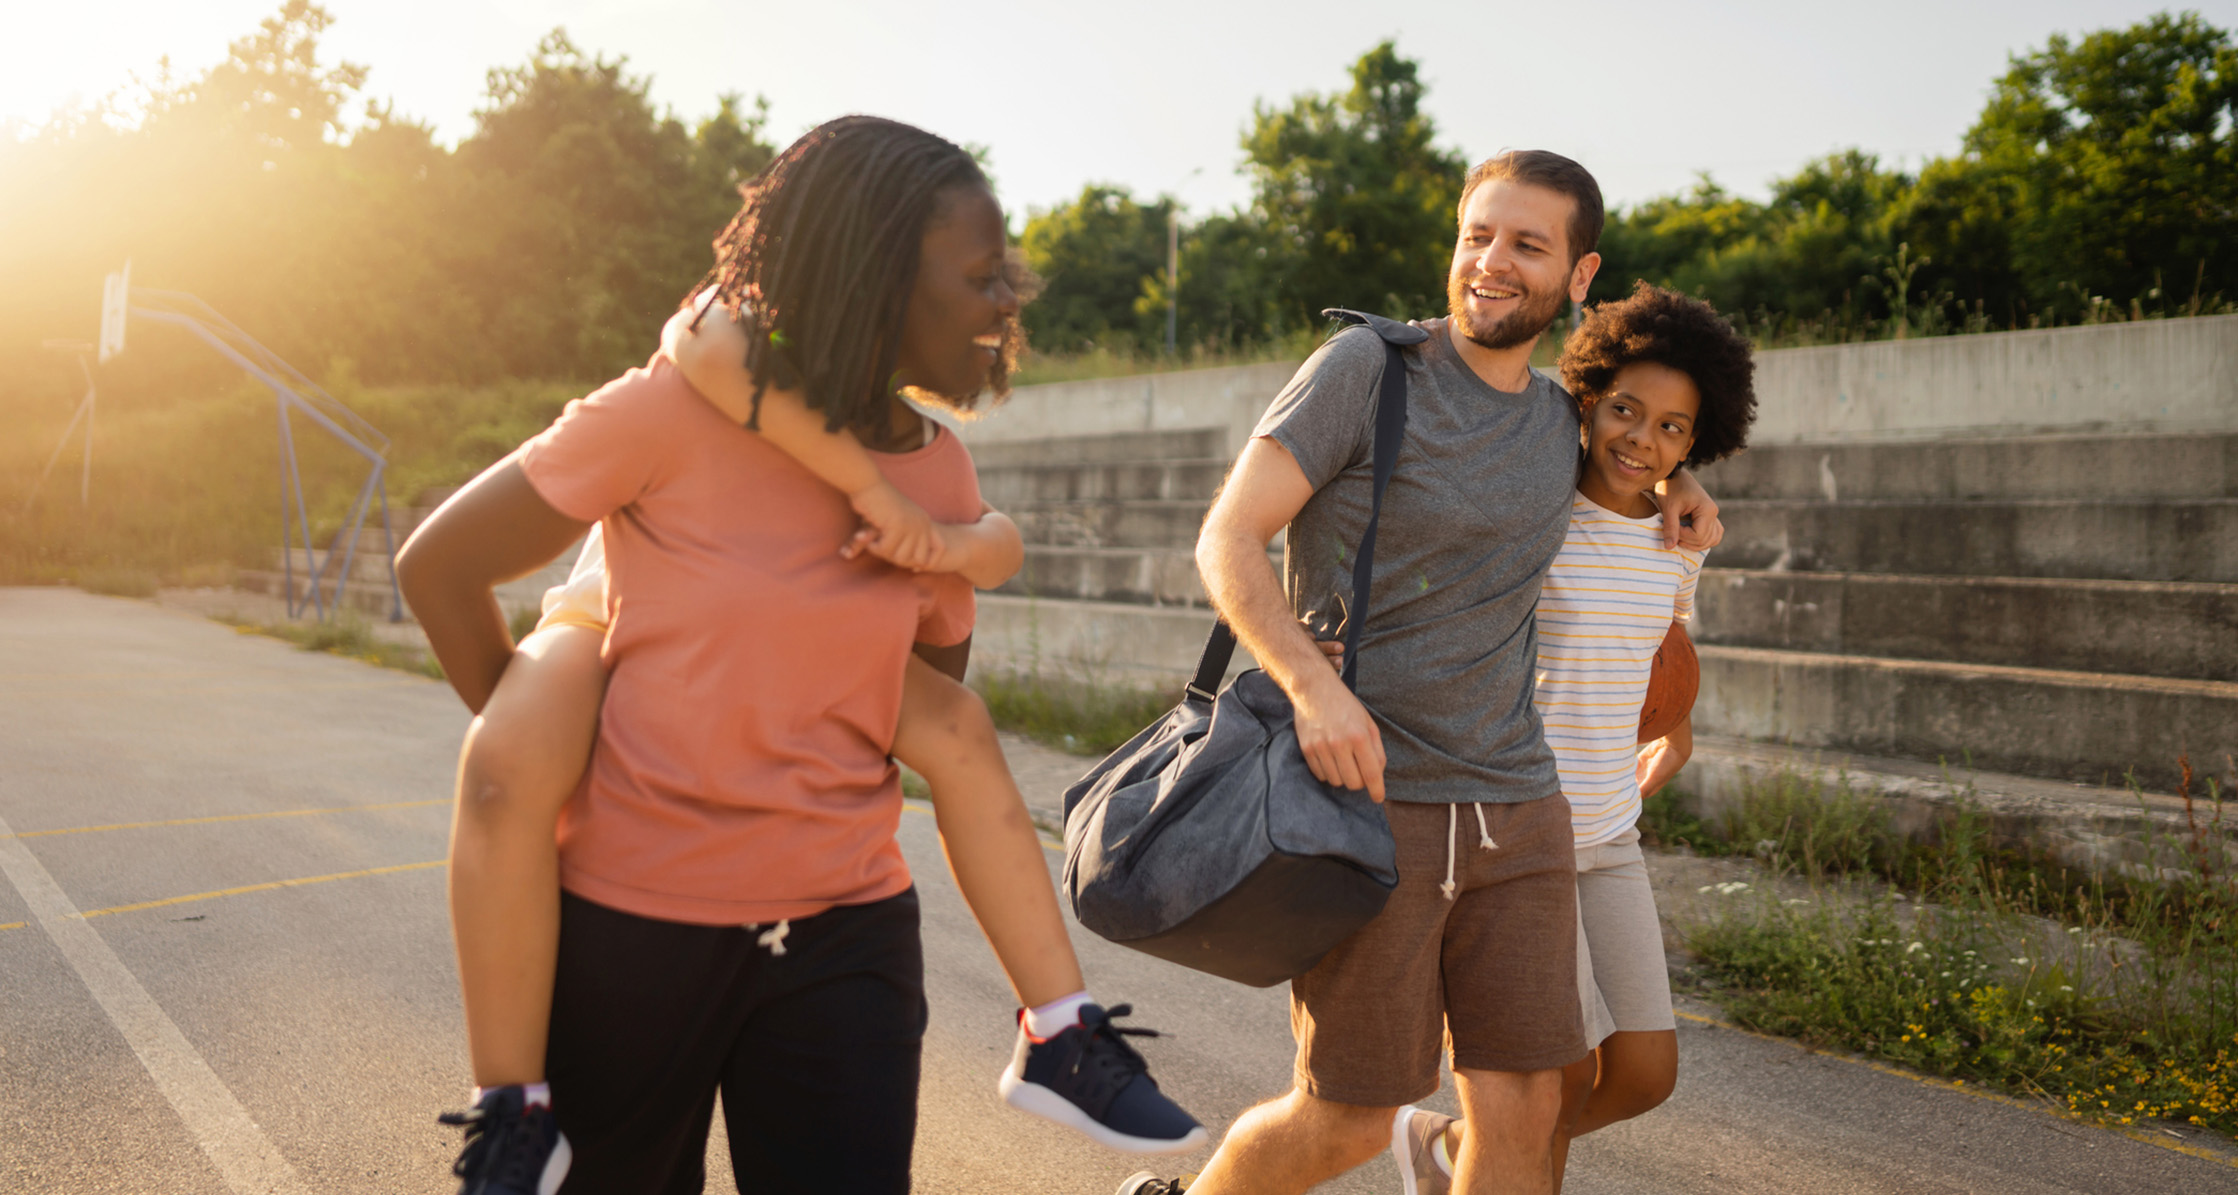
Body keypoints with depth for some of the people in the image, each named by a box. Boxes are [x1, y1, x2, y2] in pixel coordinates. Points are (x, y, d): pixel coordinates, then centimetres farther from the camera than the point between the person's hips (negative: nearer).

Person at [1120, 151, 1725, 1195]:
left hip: (1517, 807, 6)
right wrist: (1312, 686, -27)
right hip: (1369, 798, -5)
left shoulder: (1562, 422, 12)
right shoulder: (1367, 367, -6)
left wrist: (1669, 482, 15)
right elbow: (1228, 539, -11)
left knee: (1524, 1108, 4)